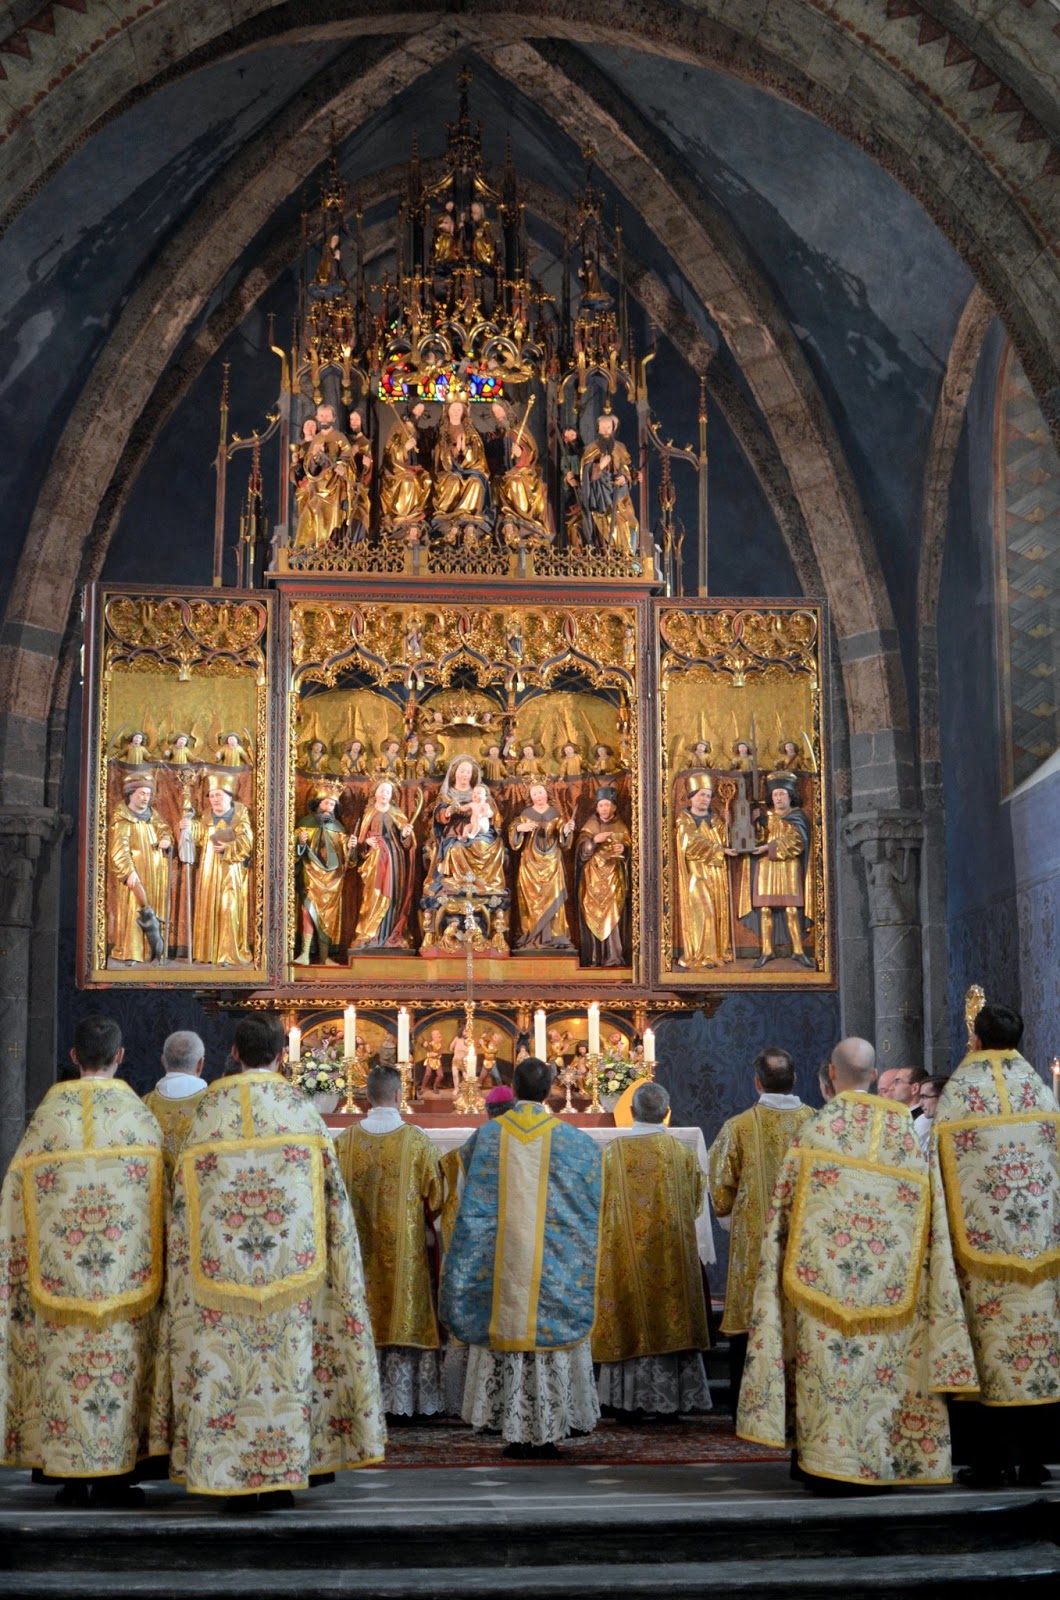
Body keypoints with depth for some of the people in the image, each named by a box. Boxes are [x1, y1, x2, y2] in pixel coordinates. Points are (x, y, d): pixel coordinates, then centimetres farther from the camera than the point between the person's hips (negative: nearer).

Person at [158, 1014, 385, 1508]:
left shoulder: (208, 1113, 2)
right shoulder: (300, 1111, 0)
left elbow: (184, 1207, 3)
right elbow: (333, 1200, 2)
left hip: (219, 1274, 0)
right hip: (292, 1272, 0)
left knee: (228, 1364, 3)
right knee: (289, 1356, 5)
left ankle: (237, 1476, 3)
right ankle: (282, 1475, 6)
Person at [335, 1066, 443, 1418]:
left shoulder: (345, 1141, -3)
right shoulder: (417, 1140, -8)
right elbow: (435, 1198, -4)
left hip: (360, 1250, 2)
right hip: (404, 1248, -2)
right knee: (403, 1320, 5)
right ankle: (404, 1400, 6)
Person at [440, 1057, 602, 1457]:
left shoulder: (487, 1136, 0)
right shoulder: (573, 1140, -1)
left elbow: (473, 1204, 9)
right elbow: (591, 1206, 10)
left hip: (498, 1264, 1)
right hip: (552, 1265, -1)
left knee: (506, 1333, 7)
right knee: (550, 1333, 5)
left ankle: (515, 1433, 7)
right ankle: (547, 1433, 5)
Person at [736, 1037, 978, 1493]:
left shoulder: (816, 1129, -6)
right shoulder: (905, 1130, 3)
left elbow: (784, 1204, -1)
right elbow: (923, 1207, 5)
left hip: (825, 1271, -3)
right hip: (889, 1277, 3)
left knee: (829, 1358, 1)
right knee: (880, 1360, 9)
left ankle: (829, 1462, 1)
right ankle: (875, 1461, 13)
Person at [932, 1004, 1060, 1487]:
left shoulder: (957, 1091, -2)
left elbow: (942, 1167, -4)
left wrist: (951, 1231, 4)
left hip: (980, 1239, -2)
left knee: (989, 1341, 1)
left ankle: (989, 1462, 3)